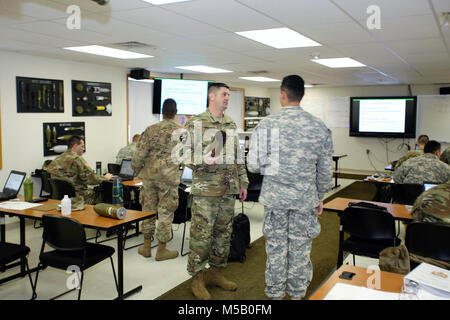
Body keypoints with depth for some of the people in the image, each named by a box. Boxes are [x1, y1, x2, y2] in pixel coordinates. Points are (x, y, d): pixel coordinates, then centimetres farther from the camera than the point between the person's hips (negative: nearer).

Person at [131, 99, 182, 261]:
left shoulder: (151, 129, 1)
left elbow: (139, 153, -1)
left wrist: (137, 171, 13)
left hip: (149, 175, 3)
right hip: (169, 176, -2)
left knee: (148, 209, 13)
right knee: (165, 212, 6)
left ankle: (146, 247, 24)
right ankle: (161, 250, 14)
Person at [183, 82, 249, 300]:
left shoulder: (231, 125, 14)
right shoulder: (196, 123, -6)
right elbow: (184, 155, -9)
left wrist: (243, 183, 16)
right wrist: (203, 160, -26)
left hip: (228, 190, 6)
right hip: (205, 189, -6)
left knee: (224, 233, 13)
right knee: (201, 235, -1)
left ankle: (216, 272, 29)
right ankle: (197, 278, 14)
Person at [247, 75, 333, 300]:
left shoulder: (267, 124, -8)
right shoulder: (319, 127, -3)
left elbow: (253, 165, -9)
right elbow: (325, 169, 2)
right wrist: (320, 197, 15)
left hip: (275, 197, -1)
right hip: (305, 198, 1)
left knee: (276, 248, 12)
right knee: (300, 249, 14)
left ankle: (275, 294, 26)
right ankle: (297, 294, 29)